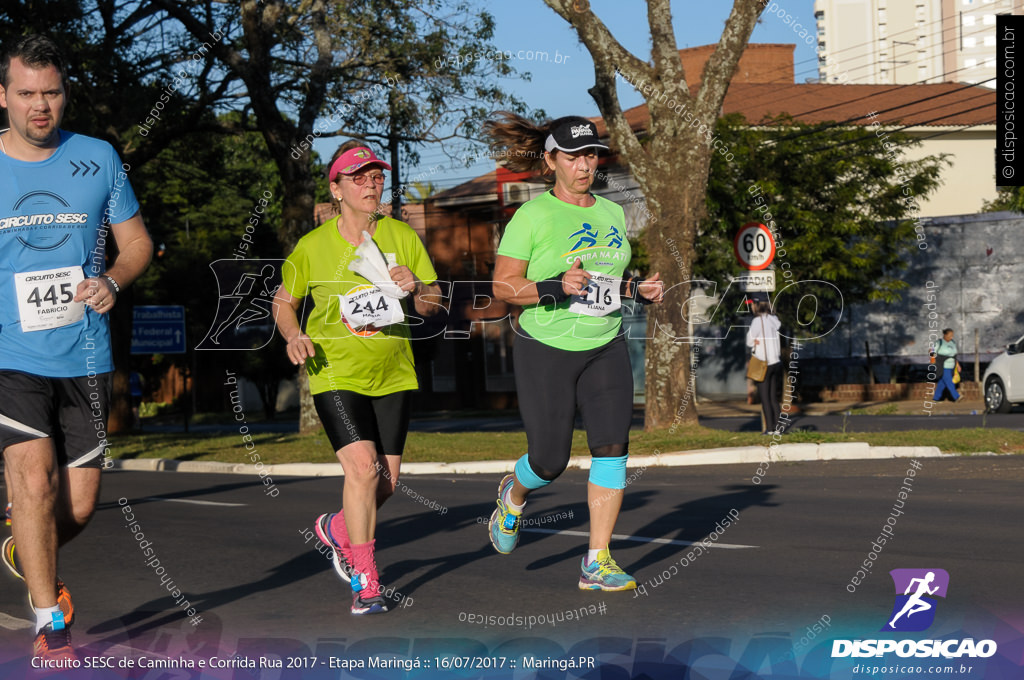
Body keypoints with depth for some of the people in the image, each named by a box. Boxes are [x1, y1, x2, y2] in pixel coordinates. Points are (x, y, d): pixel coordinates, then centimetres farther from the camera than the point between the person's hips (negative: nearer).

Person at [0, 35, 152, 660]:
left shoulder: (98, 158, 4)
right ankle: (50, 625, -4)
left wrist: (111, 281, -9)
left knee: (80, 504, 6)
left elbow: (138, 243, 12)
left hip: (85, 357, 2)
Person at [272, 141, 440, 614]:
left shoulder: (402, 237, 1)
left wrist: (416, 287, -17)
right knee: (362, 467, -20)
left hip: (393, 375, 4)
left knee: (387, 481, 7)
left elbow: (433, 306, 5)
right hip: (335, 374, -4)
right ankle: (365, 582, -8)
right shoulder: (313, 246, -5)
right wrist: (293, 336, -12)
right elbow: (284, 301, 8)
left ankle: (337, 529, 40)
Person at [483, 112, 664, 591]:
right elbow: (503, 286, -10)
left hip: (605, 349, 4)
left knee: (612, 448, -10)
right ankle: (513, 495, 39)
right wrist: (556, 287, -24)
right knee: (550, 462, 1)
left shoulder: (612, 214, 9)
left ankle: (597, 563, -4)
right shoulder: (532, 216, -9)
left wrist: (639, 290, 2)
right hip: (546, 352, -4)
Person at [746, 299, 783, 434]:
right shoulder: (774, 320, 6)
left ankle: (769, 427, -3)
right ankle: (777, 427, 8)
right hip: (776, 362, 6)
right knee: (774, 398, 11)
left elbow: (750, 341, -7)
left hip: (764, 364, -6)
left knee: (764, 398, -1)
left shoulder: (758, 321, -12)